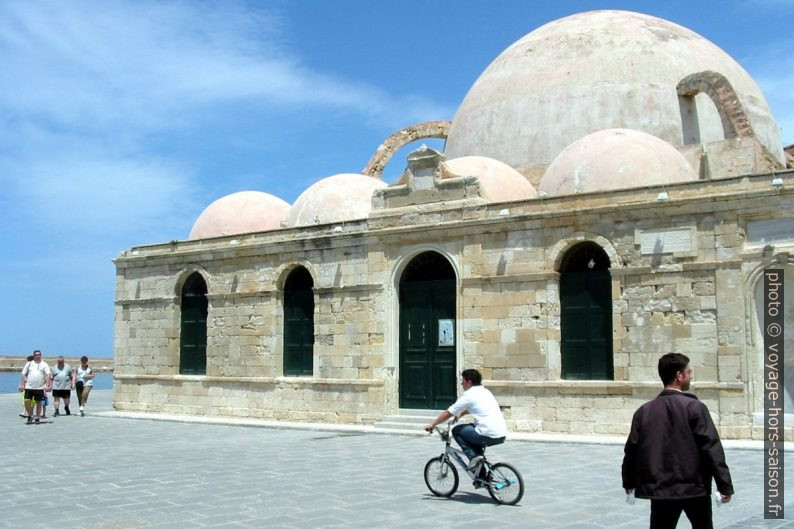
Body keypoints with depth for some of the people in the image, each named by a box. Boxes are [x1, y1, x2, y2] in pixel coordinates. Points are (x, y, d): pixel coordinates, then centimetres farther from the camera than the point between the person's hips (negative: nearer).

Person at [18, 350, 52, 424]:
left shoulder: (44, 364, 3)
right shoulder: (29, 364, 9)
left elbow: (48, 375, -6)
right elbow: (23, 374, 10)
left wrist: (47, 385, -16)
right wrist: (22, 384, 2)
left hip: (40, 387, -1)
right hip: (29, 387, 1)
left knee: (38, 402, 5)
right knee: (27, 401, -6)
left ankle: (37, 418, 15)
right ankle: (30, 415, 13)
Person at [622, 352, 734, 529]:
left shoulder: (644, 411, 1)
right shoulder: (694, 407, -10)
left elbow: (631, 449, 5)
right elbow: (712, 448, -13)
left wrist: (629, 482, 18)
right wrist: (725, 486, -8)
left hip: (660, 490, 2)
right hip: (695, 488, -2)